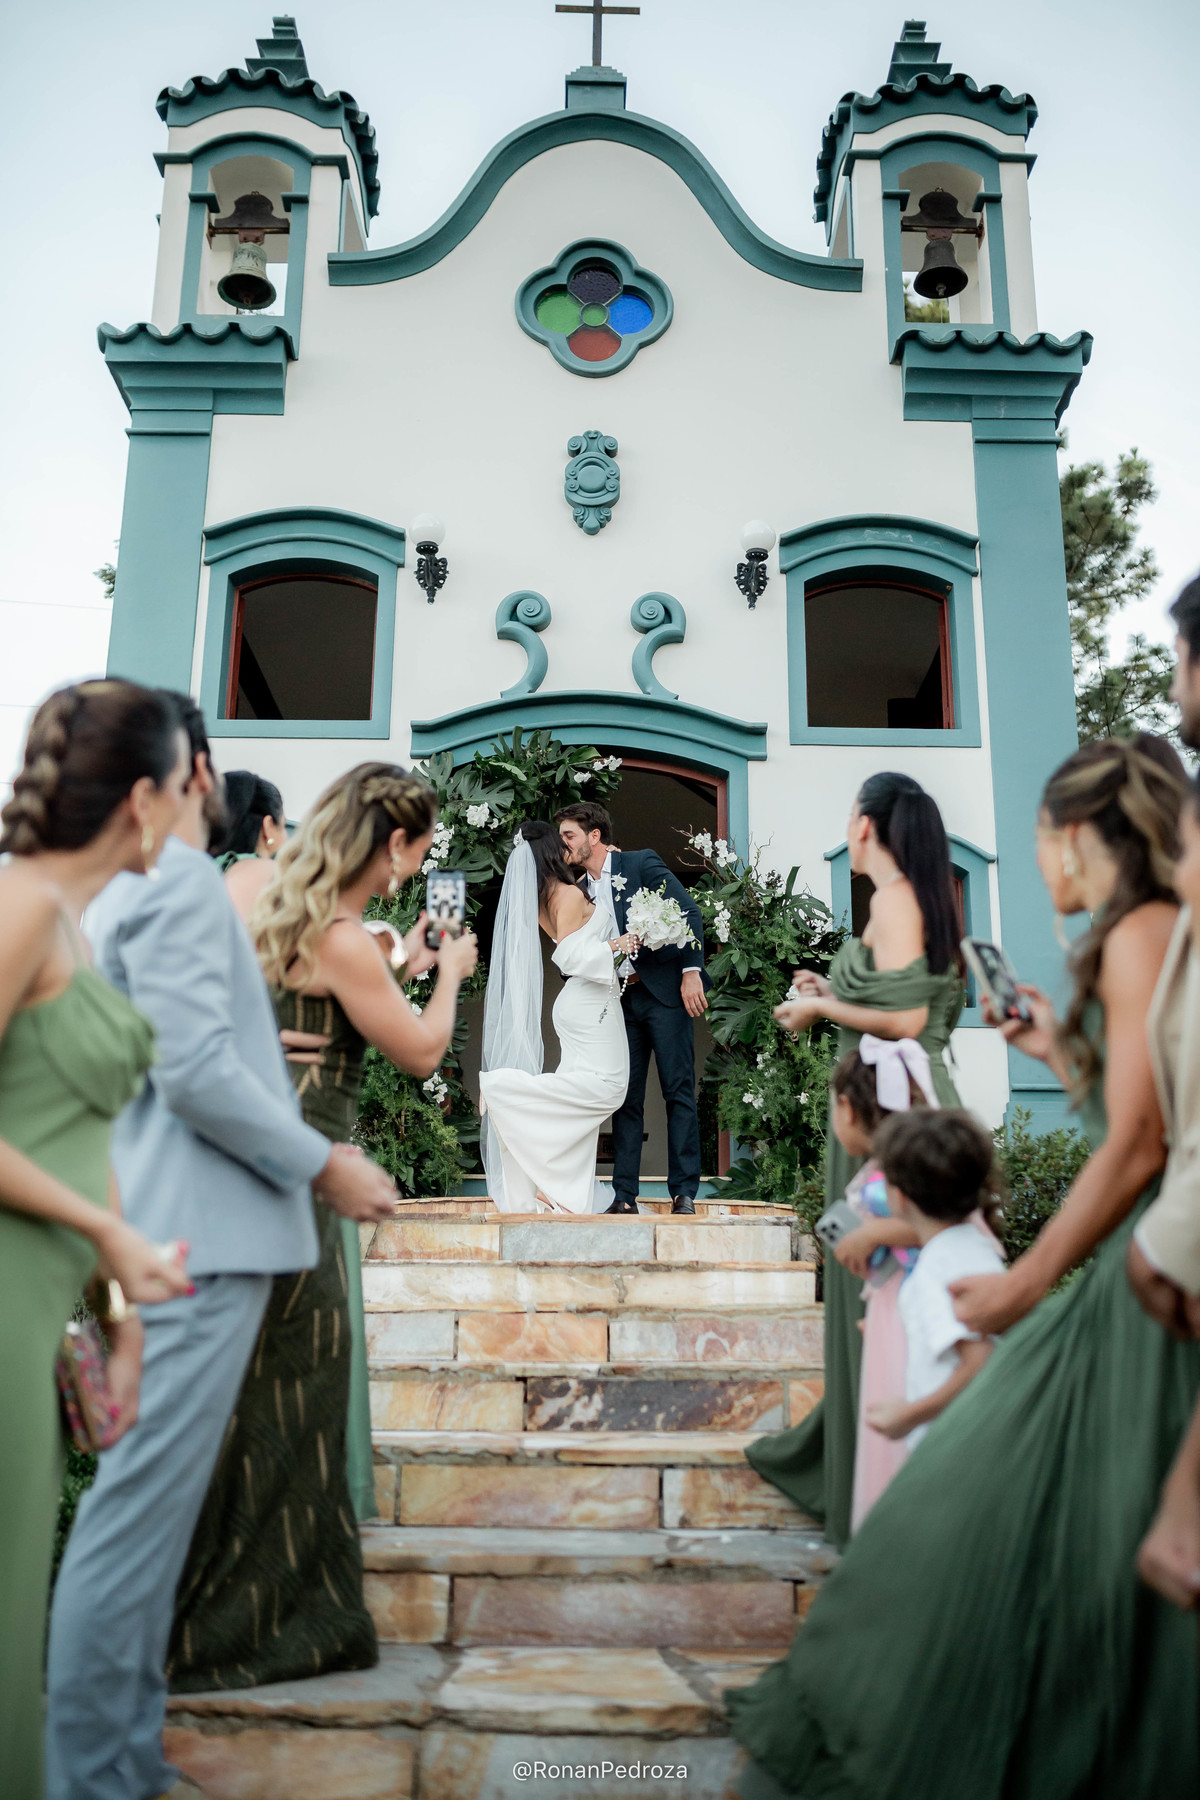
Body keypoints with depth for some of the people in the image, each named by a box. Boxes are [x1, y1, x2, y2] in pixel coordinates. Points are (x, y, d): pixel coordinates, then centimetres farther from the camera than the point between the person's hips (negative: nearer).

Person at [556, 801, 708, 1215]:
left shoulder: (642, 864, -2)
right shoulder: (580, 891, 14)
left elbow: (689, 913, -7)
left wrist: (691, 971, -15)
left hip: (665, 993, -5)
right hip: (621, 1000, 6)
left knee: (678, 1091, -4)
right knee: (625, 1098, 3)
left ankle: (684, 1192, -1)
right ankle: (624, 1196, 6)